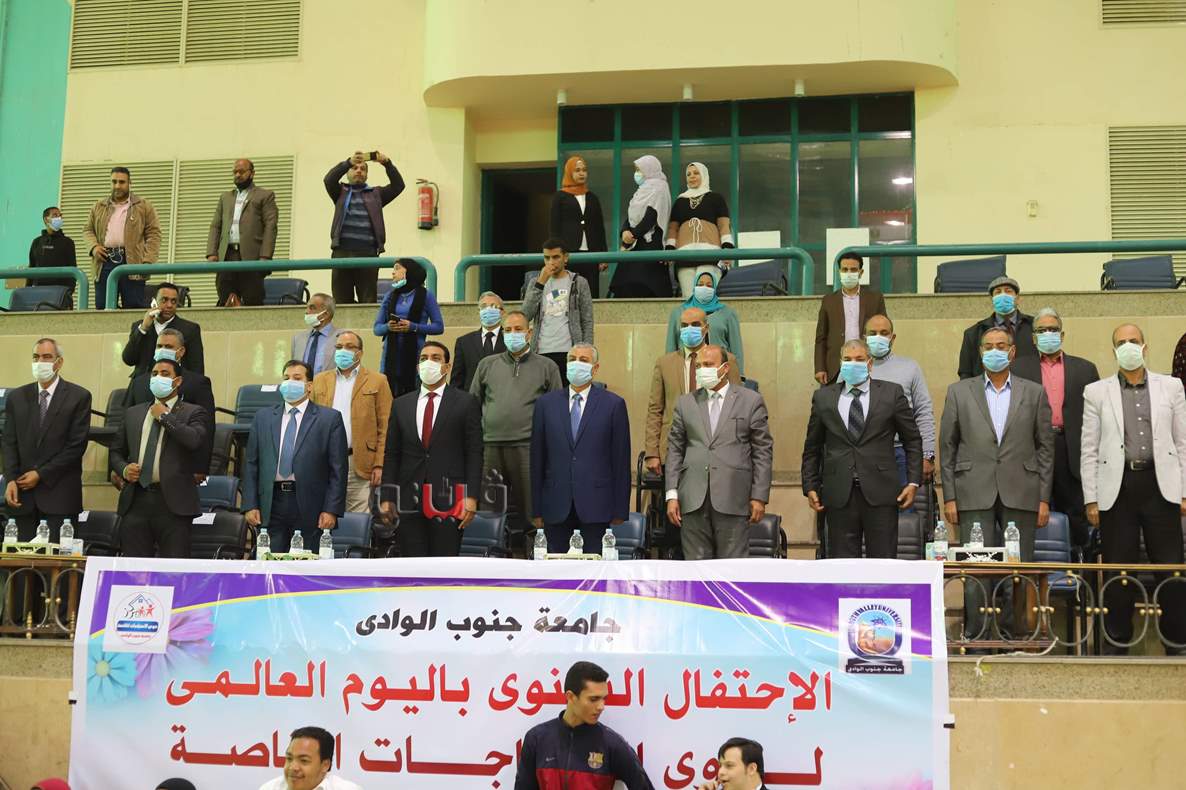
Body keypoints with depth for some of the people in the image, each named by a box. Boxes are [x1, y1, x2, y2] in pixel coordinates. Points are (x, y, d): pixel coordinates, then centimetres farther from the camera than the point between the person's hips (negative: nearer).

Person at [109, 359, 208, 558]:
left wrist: (164, 416, -7)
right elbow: (115, 451, 24)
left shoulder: (193, 413, 4)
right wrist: (123, 469, 2)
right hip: (135, 501, 4)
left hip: (173, 503, -4)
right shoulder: (133, 413, 18)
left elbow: (194, 440, -17)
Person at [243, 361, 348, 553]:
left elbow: (338, 469, -1)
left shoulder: (329, 418, 3)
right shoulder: (262, 418, 13)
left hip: (309, 507, -2)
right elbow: (251, 464, 11)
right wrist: (250, 505, 2)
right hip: (271, 505, 3)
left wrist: (332, 510, -8)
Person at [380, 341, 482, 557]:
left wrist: (471, 497, -9)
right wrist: (387, 497, 4)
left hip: (449, 499, -3)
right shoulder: (401, 405, 13)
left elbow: (474, 453, 0)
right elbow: (391, 454, 12)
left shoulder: (466, 403, 4)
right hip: (410, 501, 3)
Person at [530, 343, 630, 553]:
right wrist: (537, 509, 4)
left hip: (596, 505, -2)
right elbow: (537, 458, 8)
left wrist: (620, 510, -2)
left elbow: (621, 459, 1)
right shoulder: (546, 403, 8)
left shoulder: (613, 404, 2)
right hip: (556, 505, 2)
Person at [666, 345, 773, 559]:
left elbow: (763, 452, 3)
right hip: (693, 501, 3)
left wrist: (759, 497, -4)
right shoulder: (685, 403, 14)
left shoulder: (751, 401, 6)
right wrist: (672, 494, 2)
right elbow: (674, 450, 11)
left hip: (733, 500, -2)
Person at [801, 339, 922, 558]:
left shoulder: (892, 393, 6)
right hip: (839, 495, 1)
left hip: (880, 492, -1)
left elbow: (912, 441, 9)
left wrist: (913, 482, 1)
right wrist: (810, 487, 5)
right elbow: (812, 448, 13)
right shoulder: (823, 397, 9)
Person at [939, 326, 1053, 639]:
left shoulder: (1034, 393, 10)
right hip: (975, 495, 0)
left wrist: (1044, 498, 2)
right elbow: (947, 447, 6)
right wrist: (949, 497, -1)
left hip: (1020, 495, 1)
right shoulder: (959, 392, 8)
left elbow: (1045, 447, 8)